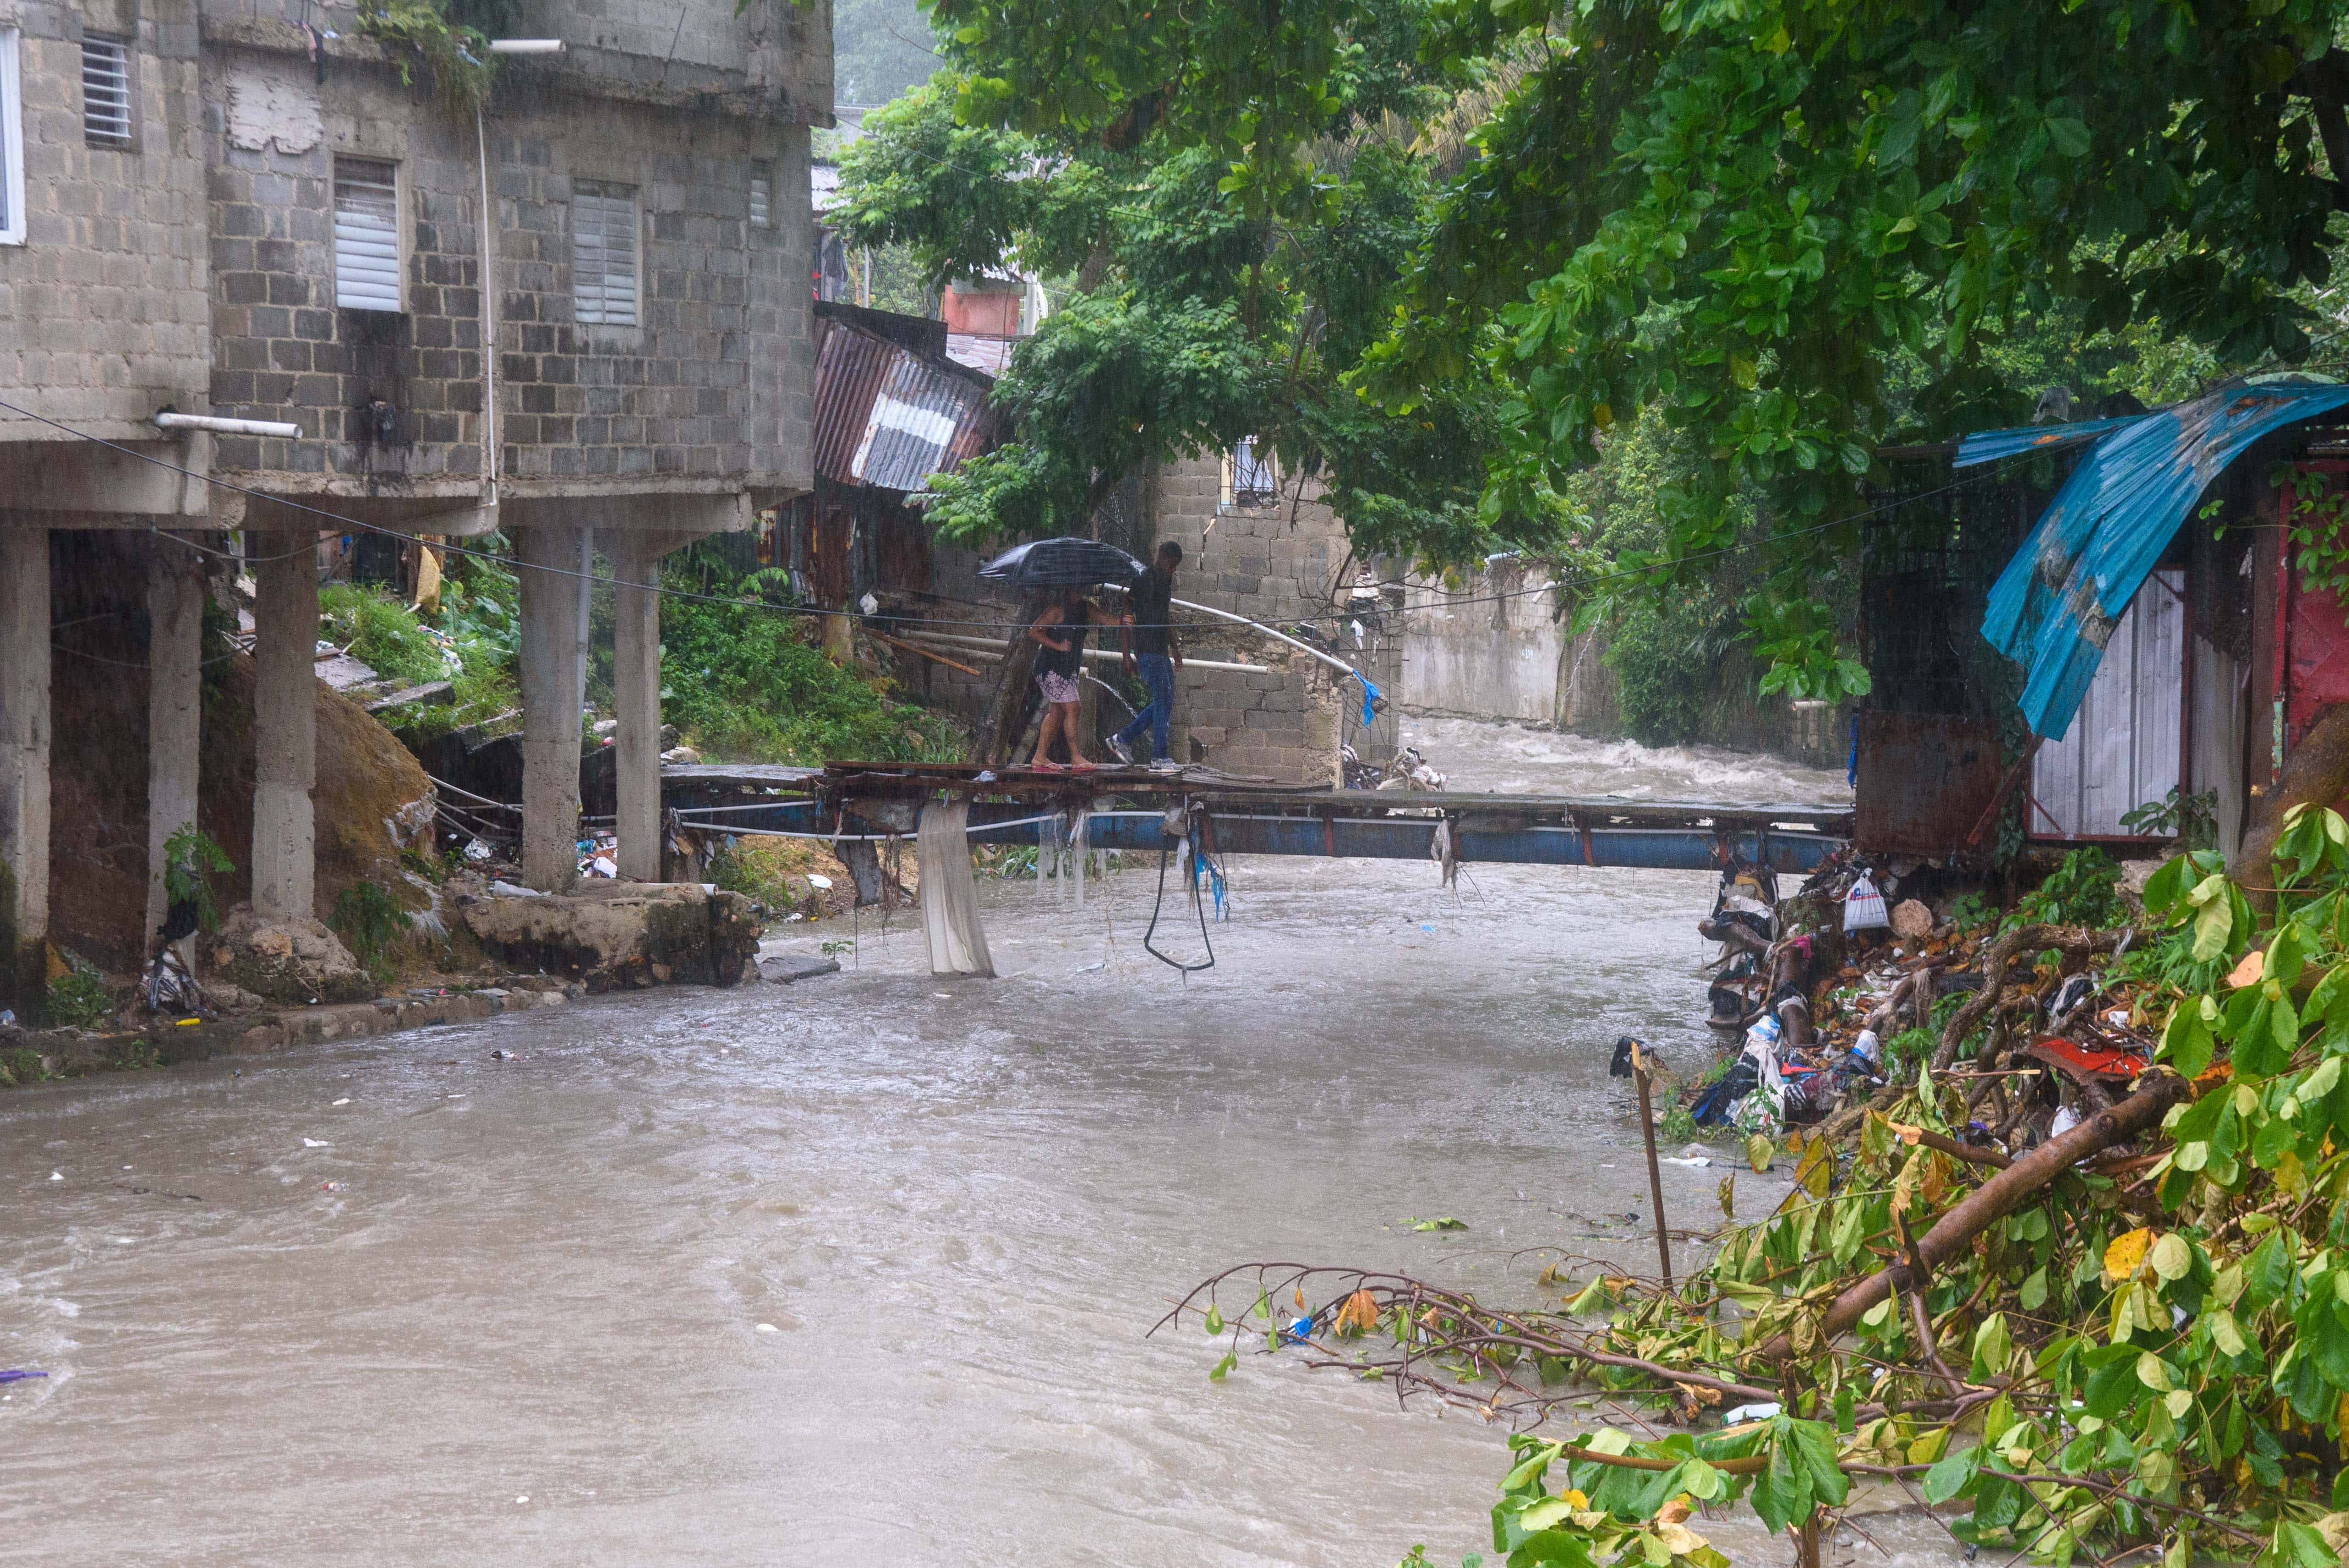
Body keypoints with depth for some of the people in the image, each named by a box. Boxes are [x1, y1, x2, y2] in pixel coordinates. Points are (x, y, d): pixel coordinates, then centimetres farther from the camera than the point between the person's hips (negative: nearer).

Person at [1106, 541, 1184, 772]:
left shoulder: (1168, 580, 15)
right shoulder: (1143, 580, -13)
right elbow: (1128, 618, -14)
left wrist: (1174, 646, 28)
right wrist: (1128, 655, -17)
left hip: (1162, 650, 9)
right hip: (1147, 650, -9)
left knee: (1166, 701, 10)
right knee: (1163, 700, -10)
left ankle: (1123, 739, 18)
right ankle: (1159, 757, -7)